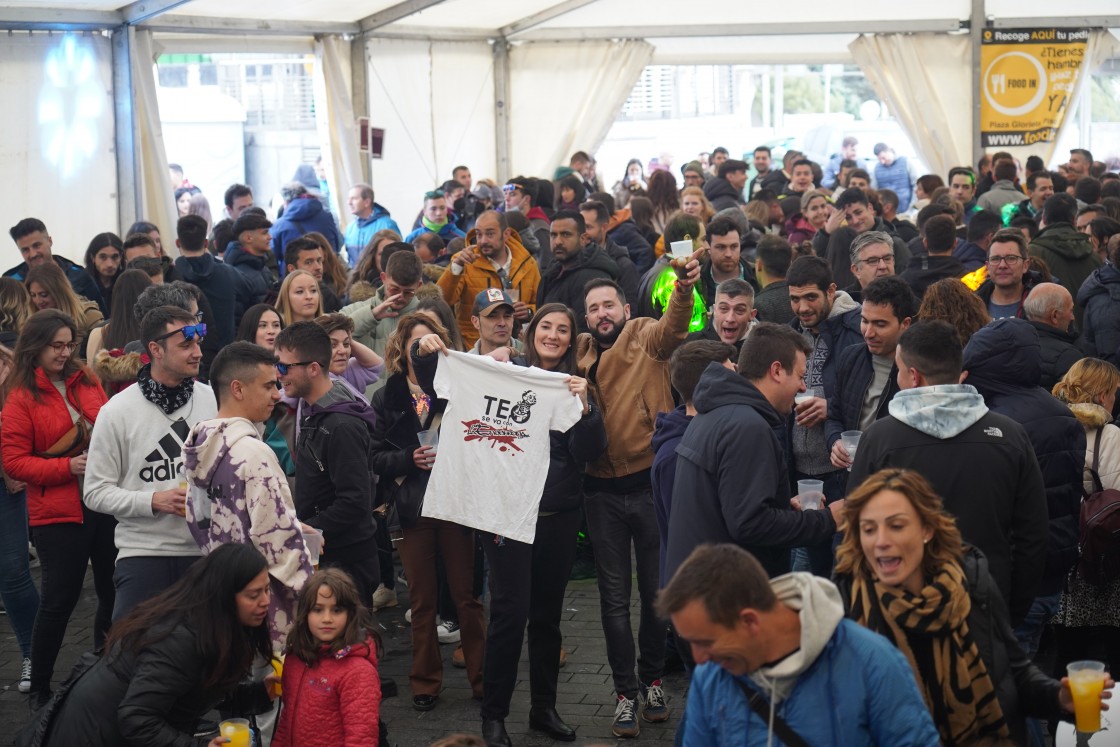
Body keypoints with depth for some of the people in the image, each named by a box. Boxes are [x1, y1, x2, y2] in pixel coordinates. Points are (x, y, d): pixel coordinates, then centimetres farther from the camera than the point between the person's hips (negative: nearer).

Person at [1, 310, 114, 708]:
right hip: (58, 514, -5)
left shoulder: (85, 380, 8)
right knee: (59, 600, 0)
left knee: (114, 590, 10)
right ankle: (39, 687, 16)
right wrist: (67, 467, -18)